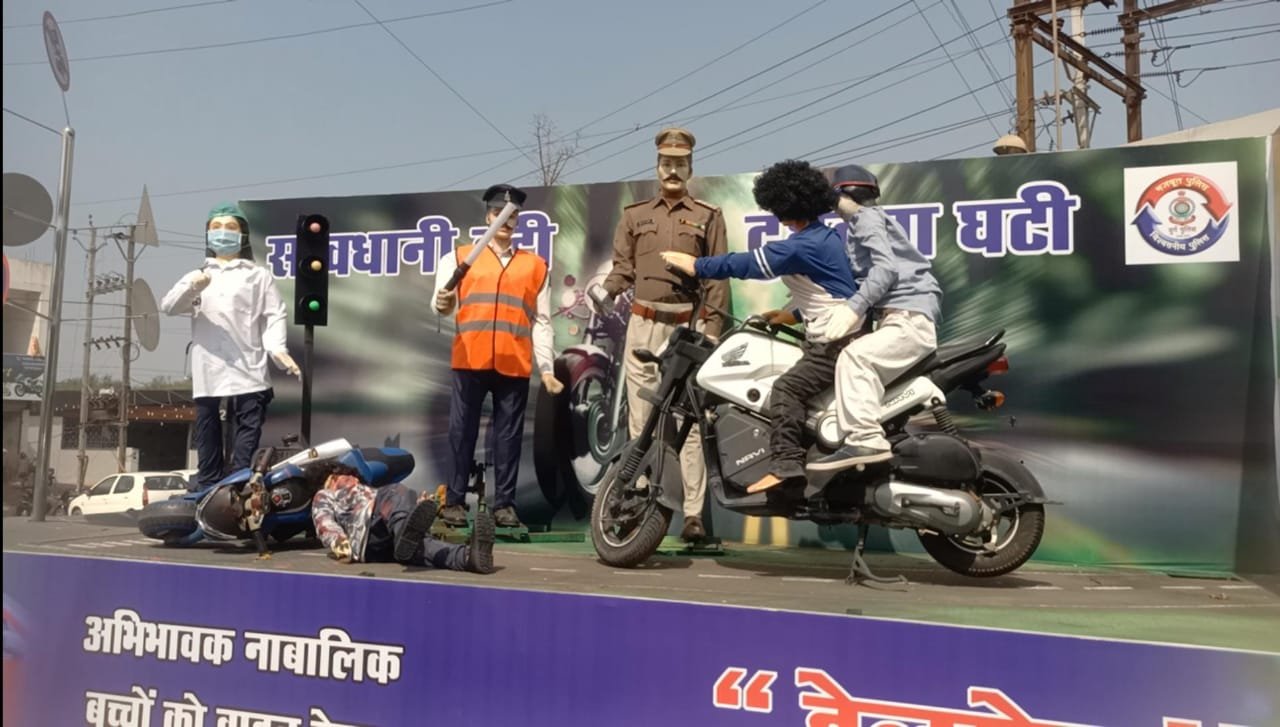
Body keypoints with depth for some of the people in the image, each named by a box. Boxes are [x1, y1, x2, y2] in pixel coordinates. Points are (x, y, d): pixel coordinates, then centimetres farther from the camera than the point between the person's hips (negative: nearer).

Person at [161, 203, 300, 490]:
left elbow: (275, 315, 5)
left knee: (248, 429, -10)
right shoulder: (196, 276, 22)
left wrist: (277, 349, -15)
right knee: (207, 435, 5)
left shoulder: (258, 275, 15)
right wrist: (192, 288, -16)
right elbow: (168, 306, 6)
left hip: (249, 371, -2)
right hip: (208, 373, 3)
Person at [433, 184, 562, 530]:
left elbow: (541, 322, 12)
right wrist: (443, 302, -21)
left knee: (509, 436, 4)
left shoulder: (536, 265, 15)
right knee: (461, 432, 2)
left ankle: (504, 504, 11)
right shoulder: (459, 258, 14)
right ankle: (454, 501, 10)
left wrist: (546, 368, 5)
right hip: (470, 360, 0)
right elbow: (442, 304, 4)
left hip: (515, 365, 1)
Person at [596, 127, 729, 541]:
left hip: (689, 326, -2)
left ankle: (694, 513, -5)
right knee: (641, 418, 1)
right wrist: (605, 291, -8)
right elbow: (623, 268, 13)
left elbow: (718, 277, 6)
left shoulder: (708, 217, 12)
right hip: (643, 325, 2)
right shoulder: (634, 215, 18)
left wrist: (713, 328, -3)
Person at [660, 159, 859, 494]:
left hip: (836, 341, -11)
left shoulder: (804, 245, -19)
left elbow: (747, 263, -17)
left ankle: (786, 465, -28)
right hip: (839, 335, 11)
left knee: (786, 389, -20)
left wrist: (696, 265, -8)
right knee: (796, 386, 19)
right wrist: (794, 314, 16)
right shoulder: (826, 235, 13)